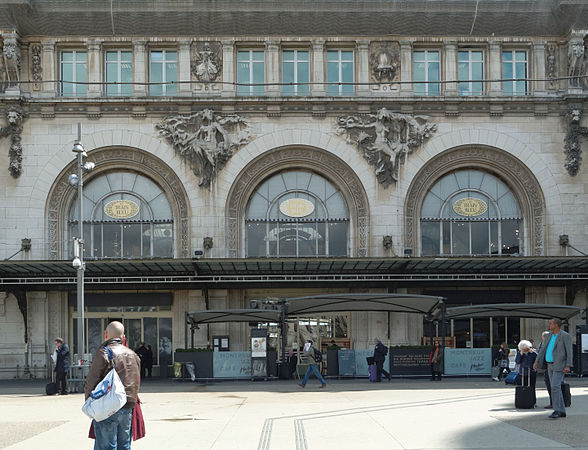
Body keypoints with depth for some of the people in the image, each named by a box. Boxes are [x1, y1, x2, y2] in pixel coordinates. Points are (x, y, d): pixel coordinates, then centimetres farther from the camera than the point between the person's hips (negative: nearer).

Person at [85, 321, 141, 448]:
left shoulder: (104, 353, -9)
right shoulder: (133, 354, 13)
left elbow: (91, 382, -11)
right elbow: (137, 383, 18)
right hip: (127, 409, 6)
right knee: (124, 446, 12)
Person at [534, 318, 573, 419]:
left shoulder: (565, 336, -11)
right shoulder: (549, 336, 11)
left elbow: (569, 352, -13)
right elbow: (543, 350, 11)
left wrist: (568, 366, -22)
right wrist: (537, 362, 2)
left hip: (560, 365, -8)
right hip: (550, 365, 8)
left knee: (555, 386, -18)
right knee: (556, 388, 8)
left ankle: (557, 411, -15)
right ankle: (562, 411, 14)